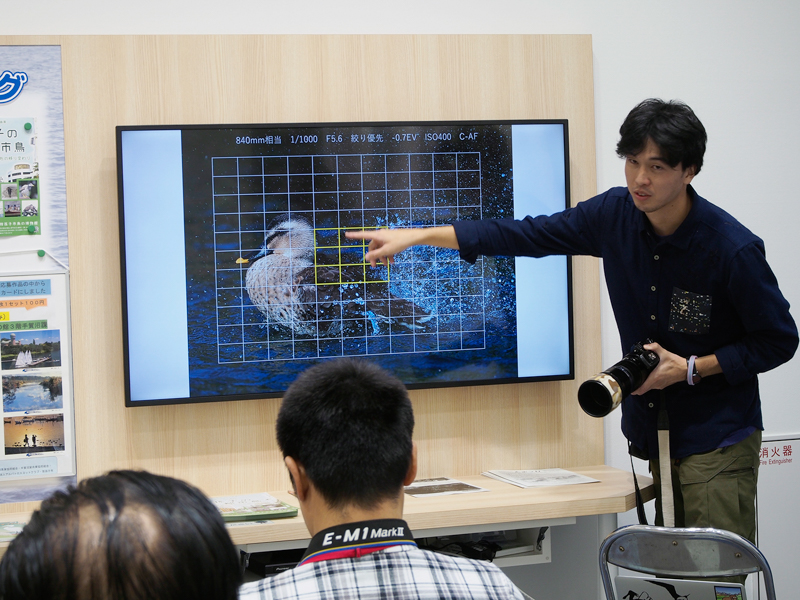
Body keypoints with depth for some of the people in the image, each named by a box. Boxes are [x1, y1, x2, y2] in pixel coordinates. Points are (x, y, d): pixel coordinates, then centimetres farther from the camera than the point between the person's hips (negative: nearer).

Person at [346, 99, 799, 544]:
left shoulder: (733, 248, -17)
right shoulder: (615, 214, -2)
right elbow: (526, 235, 6)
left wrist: (690, 369, -16)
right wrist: (417, 235, 5)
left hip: (718, 440, -5)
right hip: (655, 432, 5)